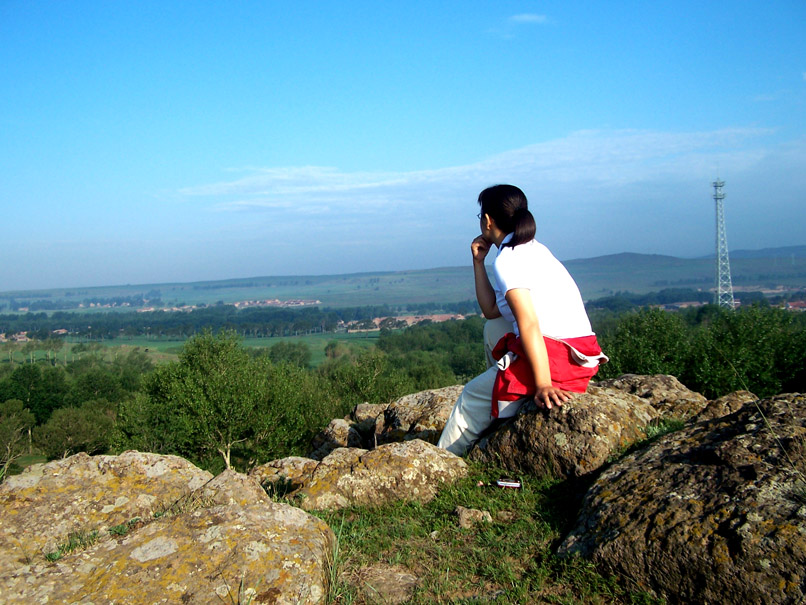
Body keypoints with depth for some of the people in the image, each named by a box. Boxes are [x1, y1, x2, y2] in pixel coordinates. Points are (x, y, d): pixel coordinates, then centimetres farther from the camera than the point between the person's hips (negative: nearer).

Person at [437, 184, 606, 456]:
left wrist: (542, 385, -26)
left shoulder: (507, 260, -10)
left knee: (473, 396, 7)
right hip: (580, 354, 9)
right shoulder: (533, 249, 18)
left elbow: (529, 323, -21)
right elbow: (492, 310, 19)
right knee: (493, 329, 28)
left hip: (555, 358, -9)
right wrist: (478, 261, 18)